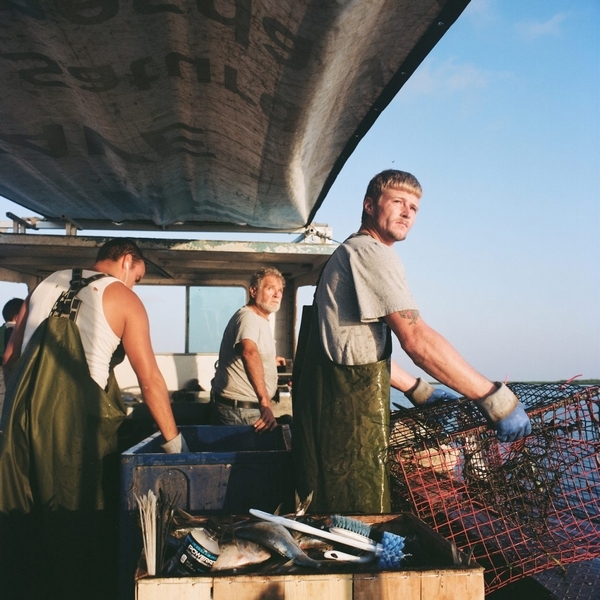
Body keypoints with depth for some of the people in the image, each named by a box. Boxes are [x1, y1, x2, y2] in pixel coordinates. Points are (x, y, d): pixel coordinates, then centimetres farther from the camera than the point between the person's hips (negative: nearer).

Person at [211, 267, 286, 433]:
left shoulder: (260, 319, 14)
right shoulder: (248, 317, -19)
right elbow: (249, 352, -39)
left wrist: (270, 360, 40)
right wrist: (265, 402, -47)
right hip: (241, 411, -10)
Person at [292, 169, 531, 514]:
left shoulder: (351, 253, 23)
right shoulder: (371, 252, -10)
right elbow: (417, 339, -21)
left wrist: (418, 391, 19)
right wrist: (496, 399, -18)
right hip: (349, 410, -11)